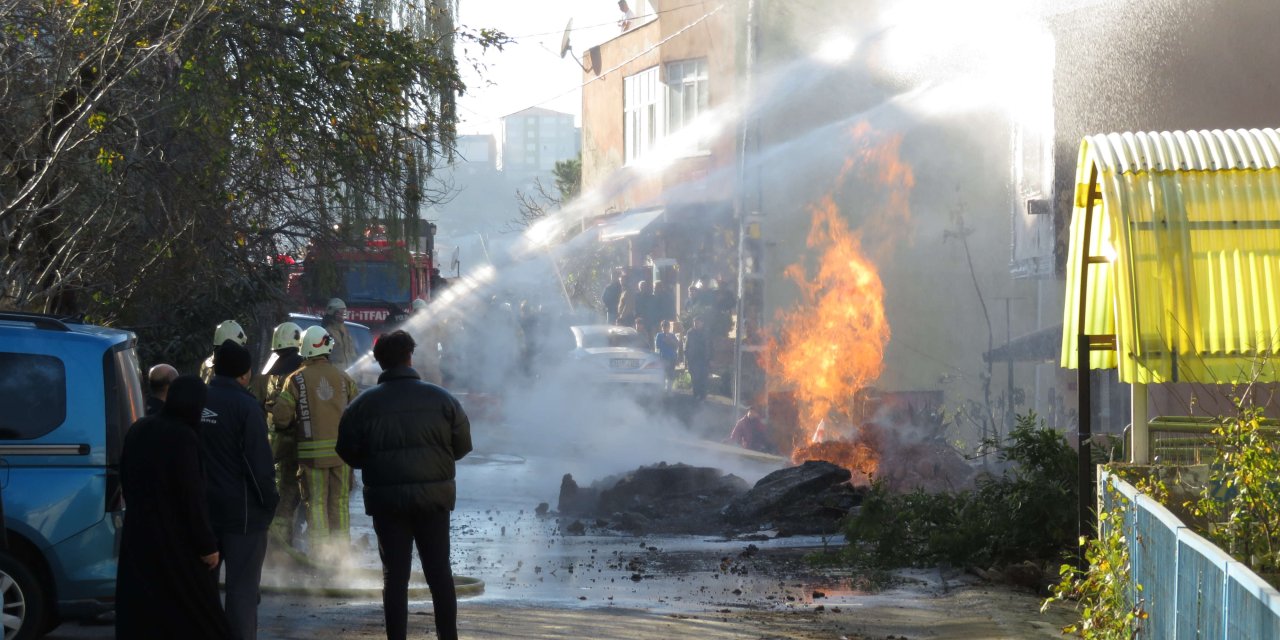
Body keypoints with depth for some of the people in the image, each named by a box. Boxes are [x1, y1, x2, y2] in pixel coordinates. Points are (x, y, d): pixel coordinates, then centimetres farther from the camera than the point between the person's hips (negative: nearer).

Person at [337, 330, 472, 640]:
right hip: (434, 497, 1)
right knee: (439, 571, 10)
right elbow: (463, 444, 1)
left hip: (386, 499, -1)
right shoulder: (441, 399, -3)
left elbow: (347, 451, -2)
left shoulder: (364, 404, -5)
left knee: (395, 574, 4)